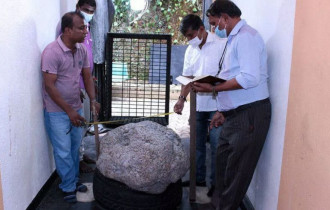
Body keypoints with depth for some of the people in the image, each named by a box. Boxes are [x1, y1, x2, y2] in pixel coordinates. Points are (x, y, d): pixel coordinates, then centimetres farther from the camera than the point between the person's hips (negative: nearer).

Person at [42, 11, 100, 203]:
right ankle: (68, 188, 19)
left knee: (75, 148, 17)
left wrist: (93, 99, -5)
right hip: (57, 112, -6)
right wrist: (69, 110, -20)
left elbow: (87, 76, 9)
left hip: (76, 108, 6)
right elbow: (50, 86, -21)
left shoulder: (82, 49, 0)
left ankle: (74, 179, 35)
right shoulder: (52, 52, -21)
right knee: (63, 152, 3)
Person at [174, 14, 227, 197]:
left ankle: (216, 182, 17)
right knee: (197, 143, 15)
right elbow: (187, 77, 11)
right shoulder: (190, 51, 11)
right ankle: (199, 178, 31)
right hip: (198, 104, 7)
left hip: (217, 104, -6)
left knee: (216, 145, 0)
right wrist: (182, 98, -1)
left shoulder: (221, 45, -9)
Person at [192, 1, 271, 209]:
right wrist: (222, 111, 20)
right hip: (235, 114, 10)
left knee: (236, 169, 2)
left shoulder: (246, 36, -12)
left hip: (249, 114, -10)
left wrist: (213, 88, -18)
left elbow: (249, 78, -25)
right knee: (223, 162, 18)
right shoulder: (234, 38, 18)